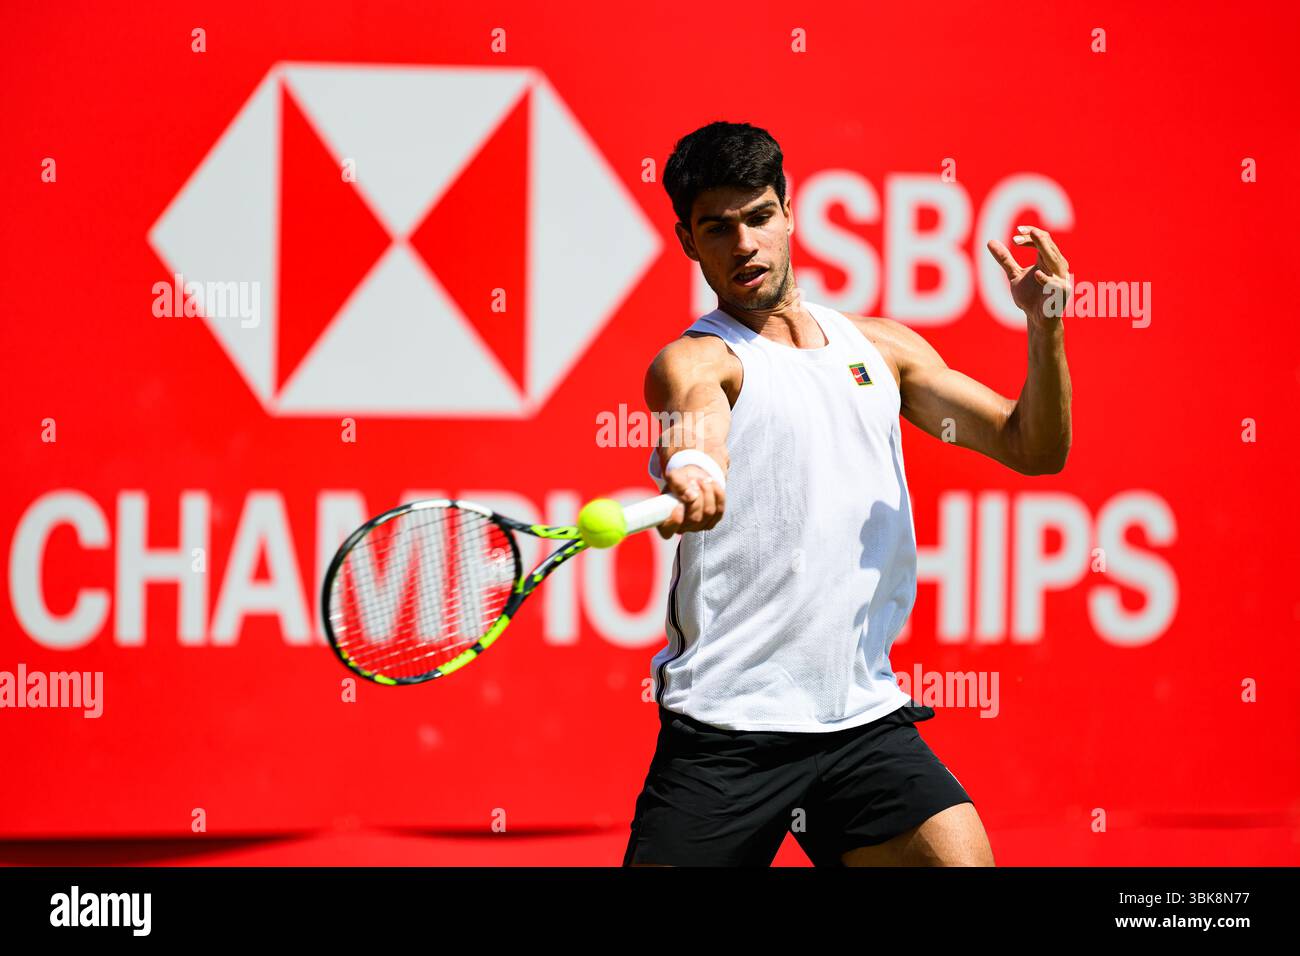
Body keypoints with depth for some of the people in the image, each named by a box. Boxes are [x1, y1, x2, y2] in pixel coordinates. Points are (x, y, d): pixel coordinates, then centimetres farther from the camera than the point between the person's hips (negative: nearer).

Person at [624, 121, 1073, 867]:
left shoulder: (880, 348, 16)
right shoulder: (696, 359, -1)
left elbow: (1033, 449, 16)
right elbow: (694, 408, -27)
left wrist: (1045, 327, -2)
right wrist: (689, 469, -51)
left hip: (866, 719, 4)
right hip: (724, 730, -4)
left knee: (965, 858, -13)